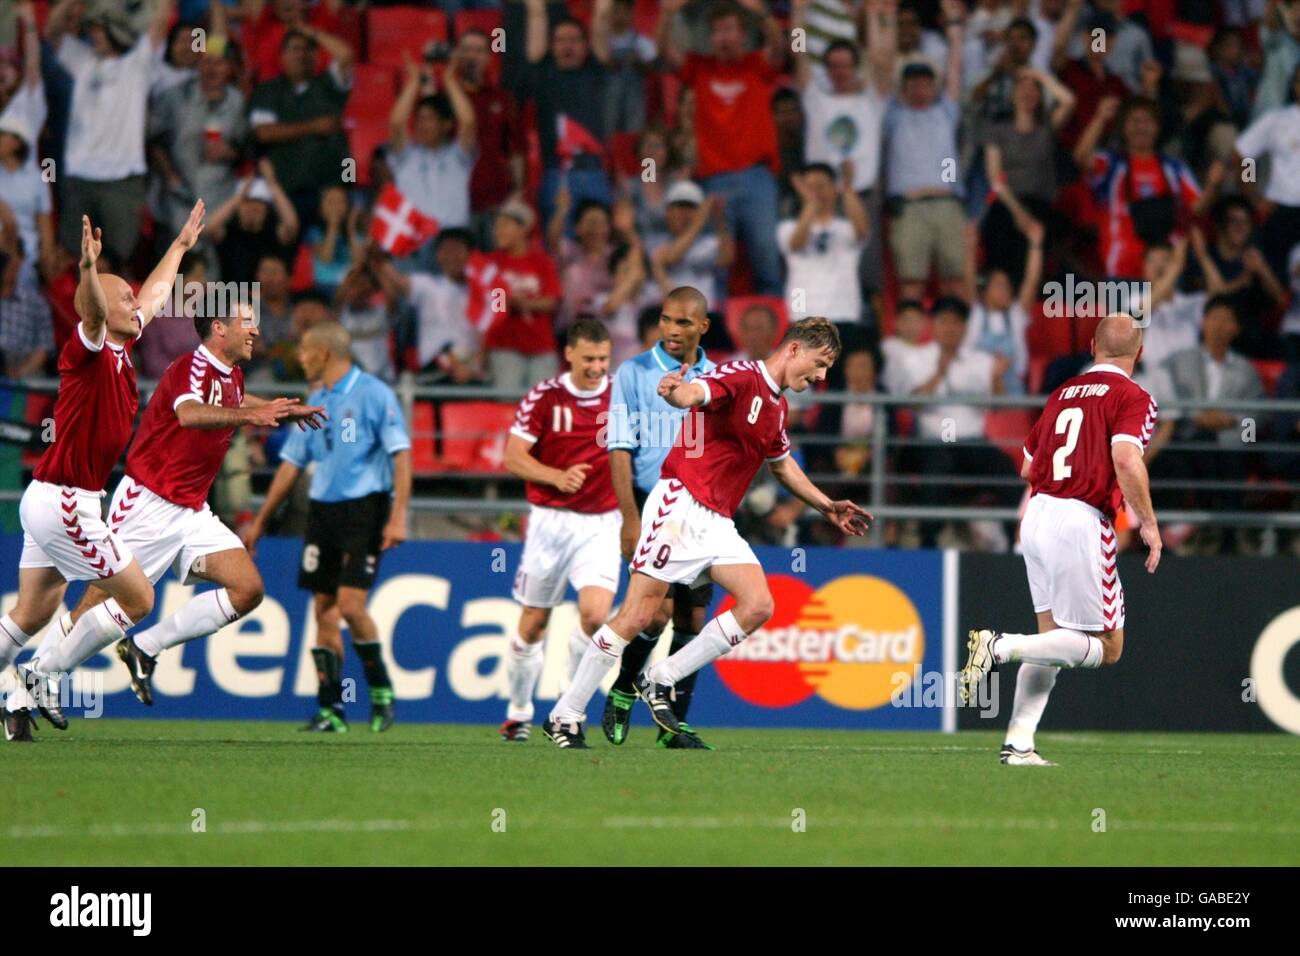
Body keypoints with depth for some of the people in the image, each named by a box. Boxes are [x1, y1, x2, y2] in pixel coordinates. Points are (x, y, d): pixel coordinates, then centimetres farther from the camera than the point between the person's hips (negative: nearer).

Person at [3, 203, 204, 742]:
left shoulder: (121, 347, 11)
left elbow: (156, 295, 30)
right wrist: (88, 270, -58)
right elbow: (91, 311, -38)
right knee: (137, 598, -1)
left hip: (48, 499, 9)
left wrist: (180, 246, 43)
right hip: (64, 502, -9)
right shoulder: (89, 350, -14)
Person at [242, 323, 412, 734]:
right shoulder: (315, 402, 15)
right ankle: (330, 709, 5)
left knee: (350, 604, -16)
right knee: (323, 608, 2)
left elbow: (401, 457, -11)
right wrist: (259, 522, 20)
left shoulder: (373, 394, -7)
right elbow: (291, 464, 20)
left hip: (364, 508, -7)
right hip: (322, 510, 7)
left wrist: (398, 517, -21)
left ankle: (381, 689, 4)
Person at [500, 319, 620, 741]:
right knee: (533, 624, 8)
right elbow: (513, 457, -7)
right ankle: (518, 713, 28)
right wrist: (558, 477, -23)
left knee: (595, 614, -20)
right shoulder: (544, 397, -5)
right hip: (550, 520, 0)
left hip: (601, 523, 0)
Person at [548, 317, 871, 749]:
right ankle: (564, 716, -2)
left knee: (758, 605, -10)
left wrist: (826, 506, 38)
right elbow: (694, 393, -29)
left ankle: (662, 681, -1)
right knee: (637, 616, -11)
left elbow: (783, 465, 38)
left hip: (716, 522, 8)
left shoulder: (776, 407, 19)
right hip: (680, 505, -8)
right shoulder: (741, 376, -8)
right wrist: (673, 391, -51)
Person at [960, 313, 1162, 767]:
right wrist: (1148, 523, -12)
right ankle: (1001, 645, -16)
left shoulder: (1063, 393, 16)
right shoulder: (1133, 398, -5)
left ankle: (1018, 742, 9)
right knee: (1105, 648, -1)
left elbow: (1027, 466, 20)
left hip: (1037, 514, 8)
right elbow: (1126, 459, -21)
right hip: (1082, 522, -8)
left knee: (1053, 635, 16)